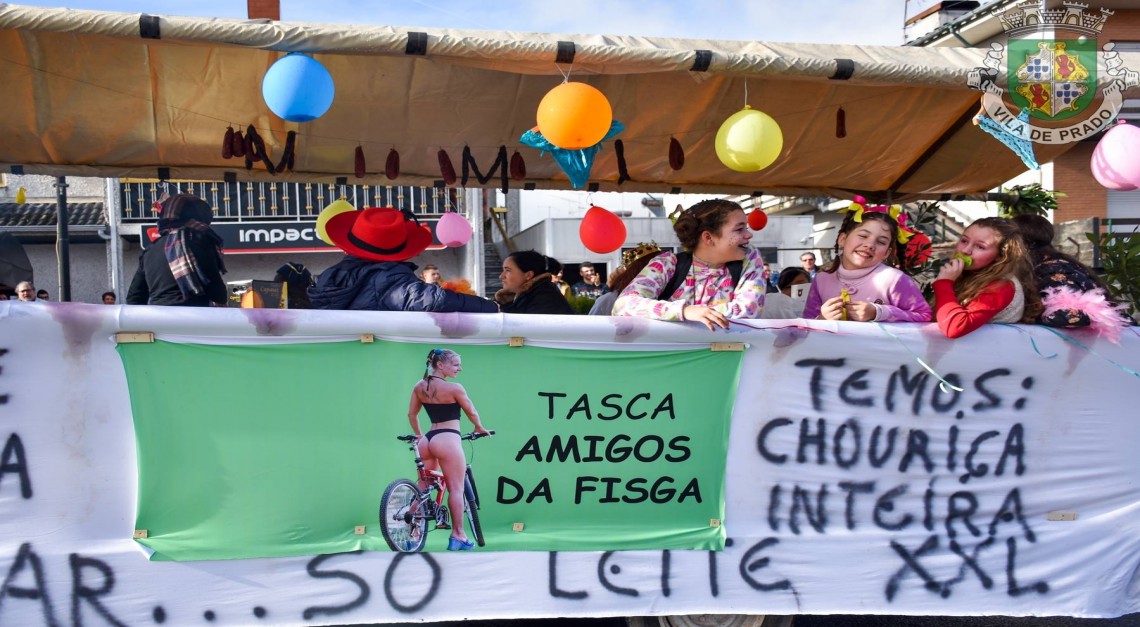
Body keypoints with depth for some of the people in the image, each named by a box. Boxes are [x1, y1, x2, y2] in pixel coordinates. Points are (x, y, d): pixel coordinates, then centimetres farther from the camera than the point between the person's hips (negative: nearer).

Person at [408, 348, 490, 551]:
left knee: (423, 488, 12)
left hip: (427, 440, 7)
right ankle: (458, 536, 1)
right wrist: (480, 428, 20)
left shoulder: (419, 386, 9)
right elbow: (472, 413, 1)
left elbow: (411, 414, 15)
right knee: (456, 489, 0)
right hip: (448, 440, -7)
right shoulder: (454, 388, -10)